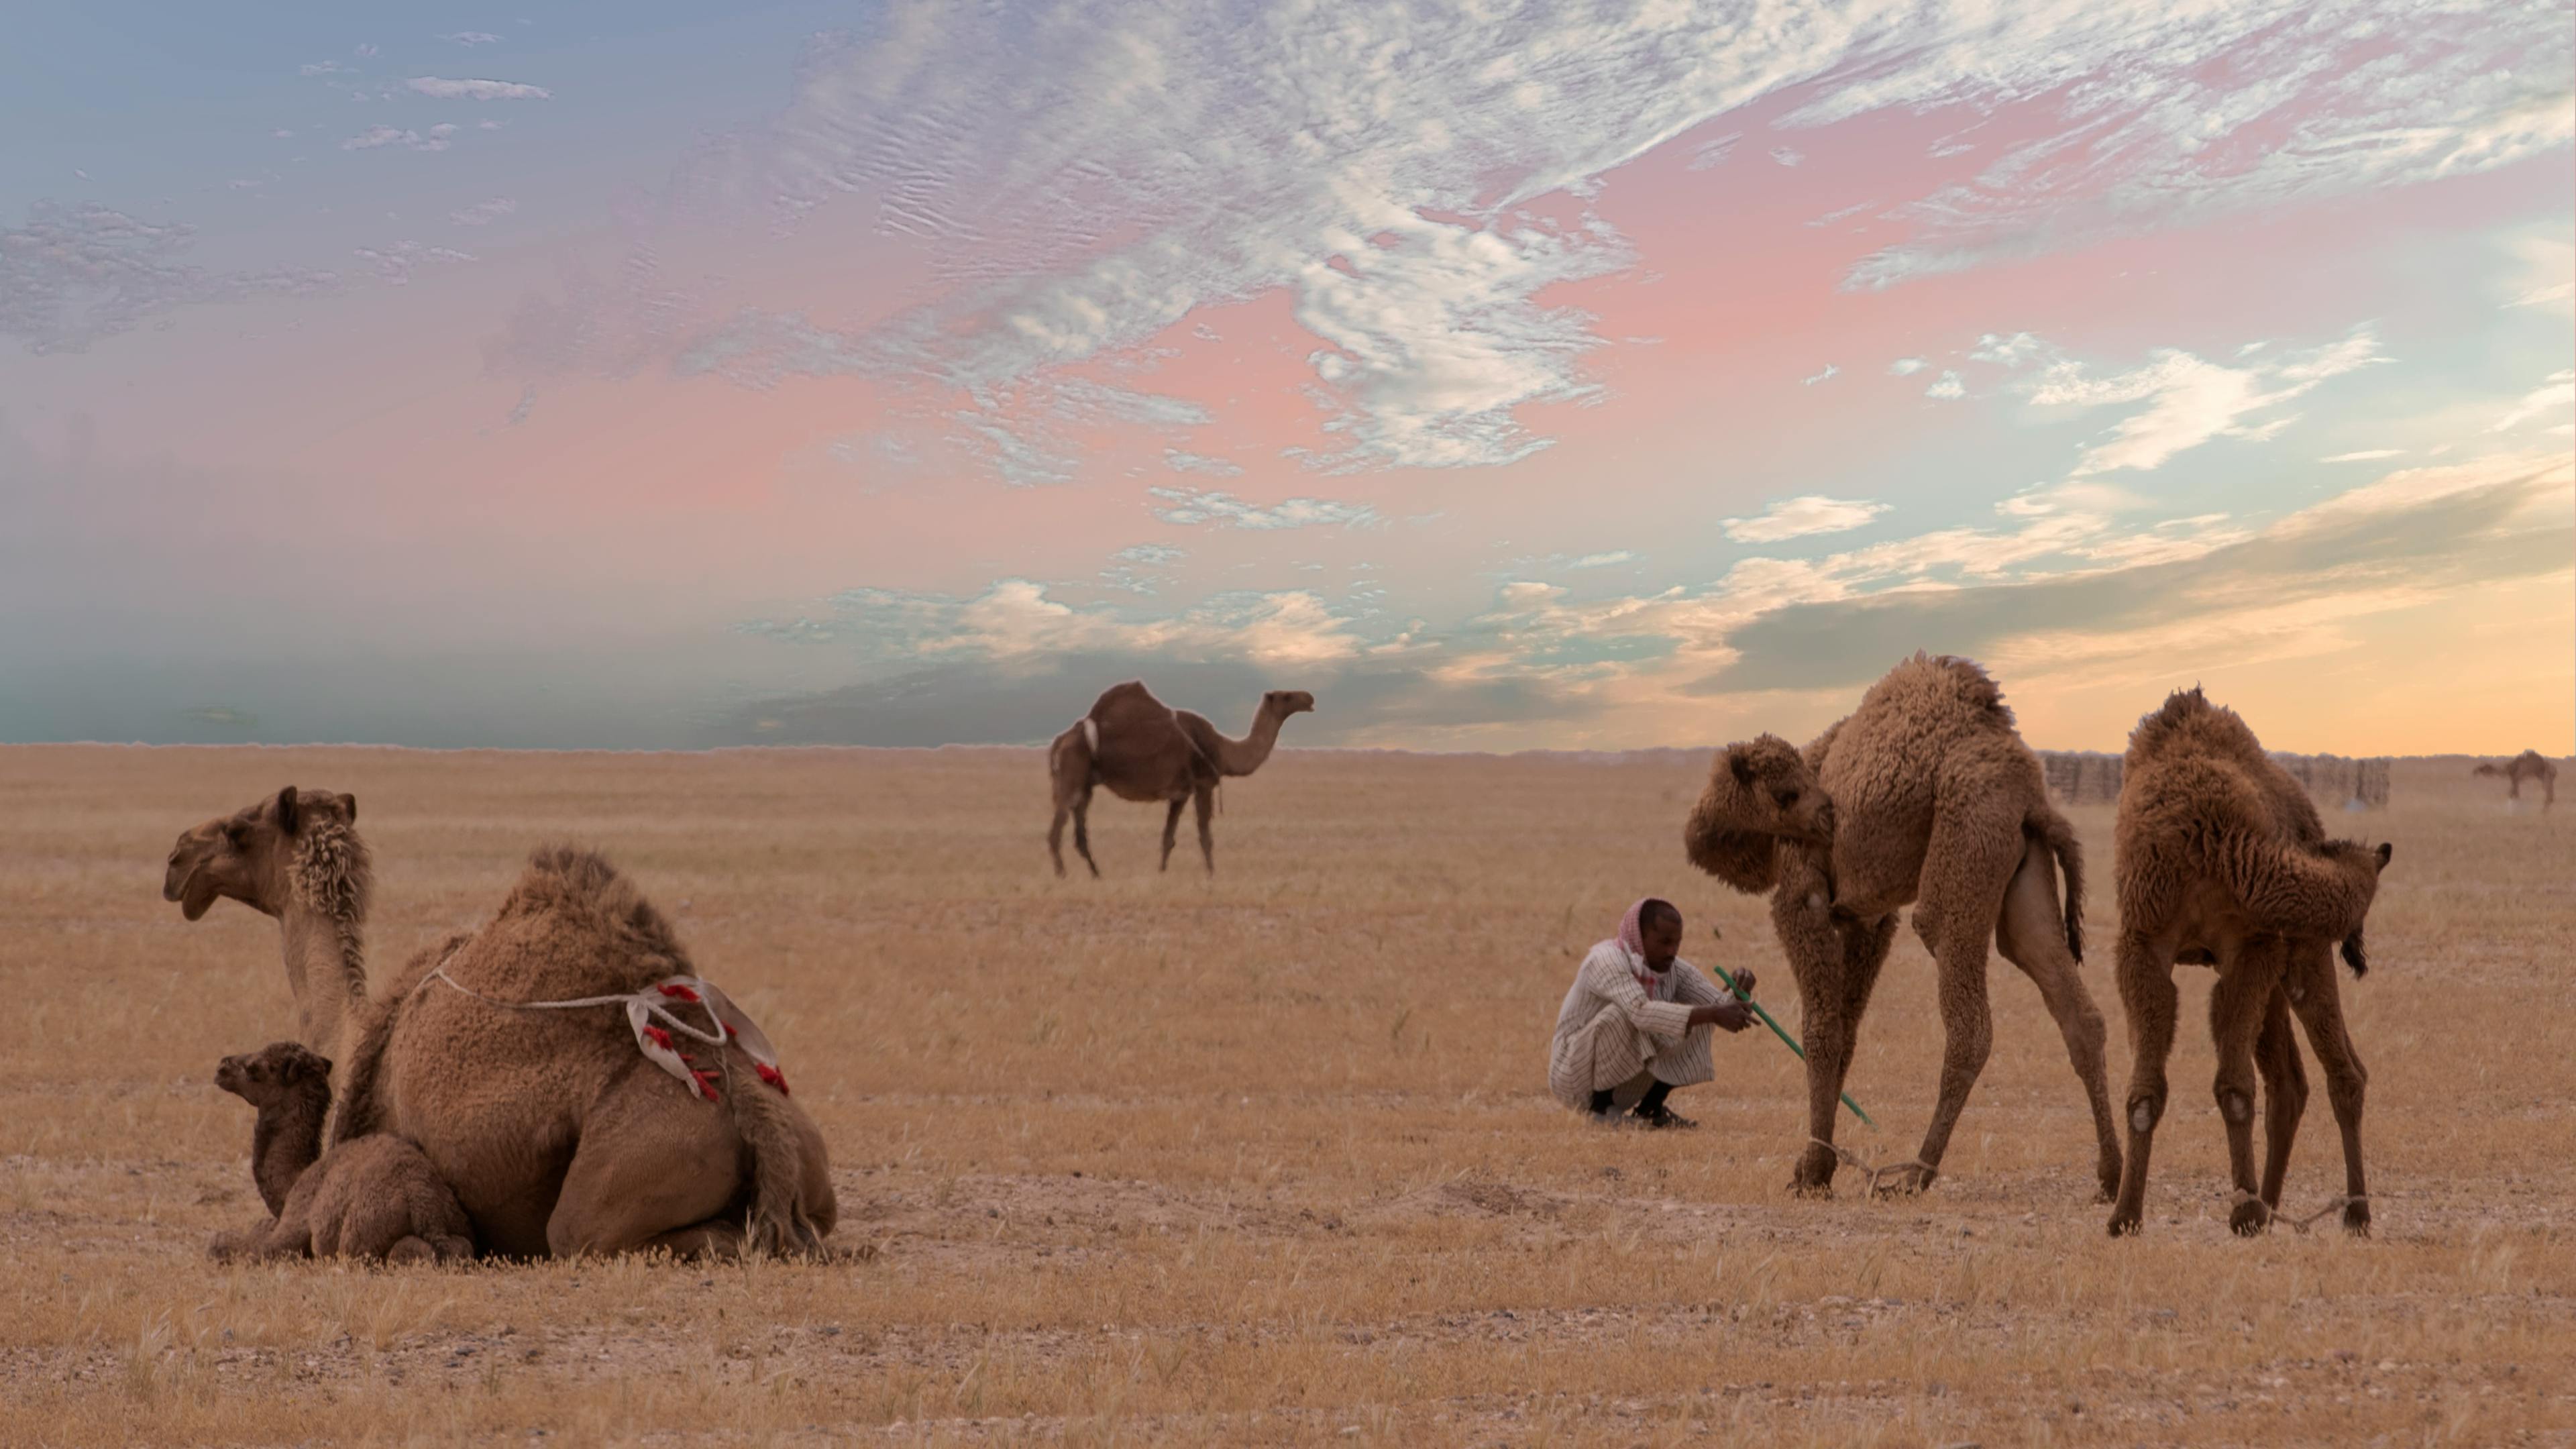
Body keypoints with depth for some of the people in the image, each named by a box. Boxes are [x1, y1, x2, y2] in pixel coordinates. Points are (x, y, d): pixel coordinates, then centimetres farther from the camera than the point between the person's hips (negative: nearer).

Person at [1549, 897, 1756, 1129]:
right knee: (1622, 1014, -33)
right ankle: (1601, 1107, -15)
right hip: (1575, 1075, -7)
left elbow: (1722, 1007, -7)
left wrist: (1740, 994, -31)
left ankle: (1649, 1108, 3)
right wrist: (1712, 1014, -47)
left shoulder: (1675, 969, -2)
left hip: (1623, 1082, 7)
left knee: (1696, 1025, -7)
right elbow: (1641, 1012, -42)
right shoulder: (1607, 960, -25)